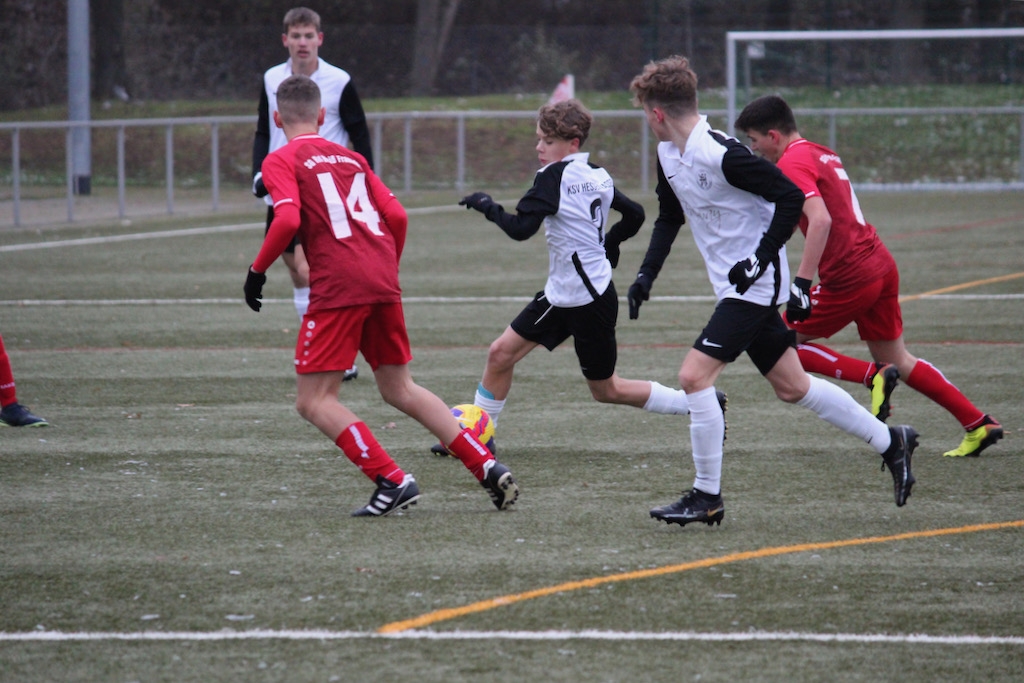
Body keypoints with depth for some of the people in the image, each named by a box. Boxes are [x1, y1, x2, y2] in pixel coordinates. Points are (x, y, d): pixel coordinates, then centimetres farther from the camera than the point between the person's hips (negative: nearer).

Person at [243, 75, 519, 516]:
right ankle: (487, 467, 8)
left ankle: (392, 480, -13)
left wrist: (257, 271, -2)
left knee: (313, 401, 0)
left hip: (337, 285, -6)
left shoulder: (281, 161, 4)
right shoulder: (350, 158, 22)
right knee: (399, 389, 18)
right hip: (383, 282, 6)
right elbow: (397, 217, 14)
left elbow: (288, 219, -14)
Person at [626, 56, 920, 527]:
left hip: (753, 282, -10)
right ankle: (890, 441, 28)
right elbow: (669, 218, 20)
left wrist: (760, 259, -24)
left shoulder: (721, 155, -23)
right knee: (791, 387, 15)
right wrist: (647, 274, 10)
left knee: (695, 375, -16)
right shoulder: (668, 155, 5)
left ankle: (707, 497, -8)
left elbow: (791, 198, -21)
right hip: (734, 287, 10)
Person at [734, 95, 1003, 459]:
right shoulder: (823, 154, 18)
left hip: (850, 276, -9)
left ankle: (873, 376, -8)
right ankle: (979, 425, 15)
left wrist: (801, 283, -27)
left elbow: (820, 220, -25)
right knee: (897, 361, 18)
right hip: (881, 263, 9)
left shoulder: (792, 163, -12)